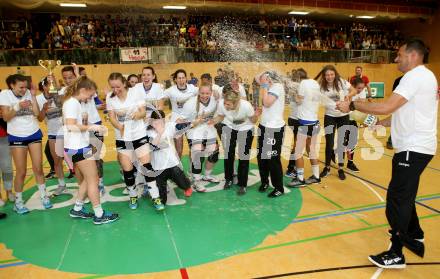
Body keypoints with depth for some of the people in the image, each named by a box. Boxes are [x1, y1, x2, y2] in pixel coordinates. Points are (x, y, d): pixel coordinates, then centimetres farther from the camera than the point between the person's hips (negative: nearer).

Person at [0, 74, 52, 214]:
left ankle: (44, 196, 21)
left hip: (34, 134, 2)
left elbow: (37, 113, -11)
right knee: (21, 171, 1)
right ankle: (18, 201, 18)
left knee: (38, 168, 6)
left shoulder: (28, 93, -4)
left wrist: (33, 96, -15)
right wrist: (18, 106, -25)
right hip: (16, 137, -2)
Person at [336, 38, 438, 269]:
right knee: (405, 195, 21)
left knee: (397, 198, -5)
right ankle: (414, 237, 36)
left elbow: (387, 107, -25)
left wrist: (352, 105, -17)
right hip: (417, 146, 10)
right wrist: (382, 123, 10)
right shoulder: (425, 76, 17)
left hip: (413, 148, -10)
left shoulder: (415, 76, -15)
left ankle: (396, 255, 5)